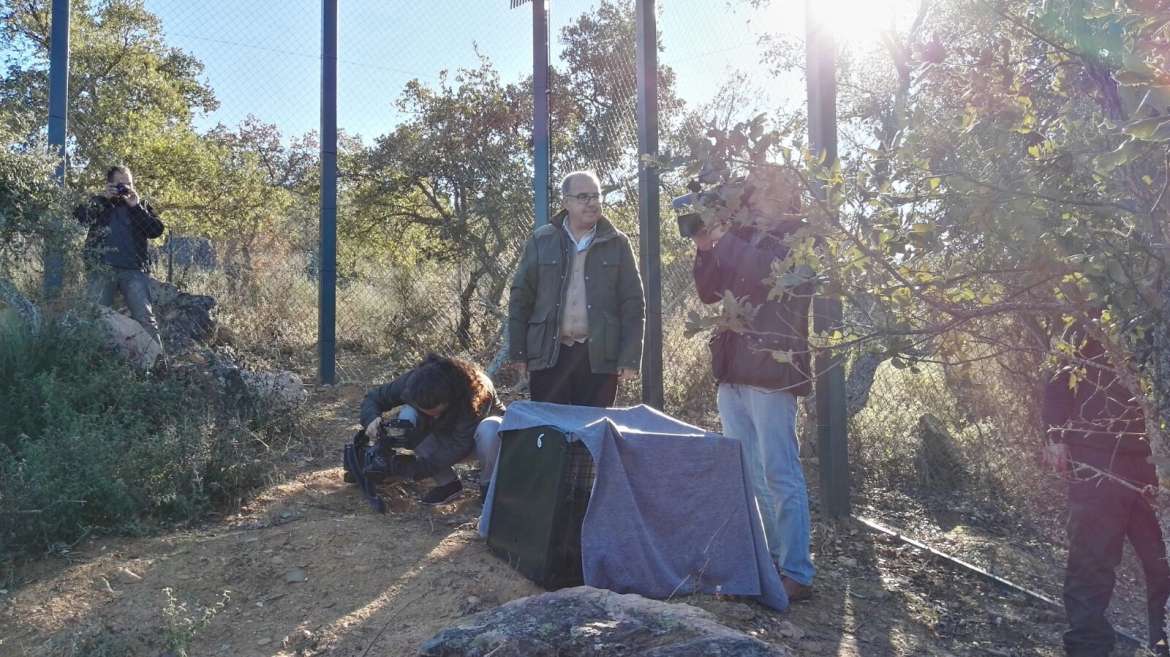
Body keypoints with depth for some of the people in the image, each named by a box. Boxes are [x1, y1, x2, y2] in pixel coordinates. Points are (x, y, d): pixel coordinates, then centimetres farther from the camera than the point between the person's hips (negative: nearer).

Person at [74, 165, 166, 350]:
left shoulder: (141, 205, 16)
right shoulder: (98, 203, 16)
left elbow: (157, 230, 2)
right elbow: (78, 217, -2)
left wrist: (135, 206, -3)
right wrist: (102, 198, -6)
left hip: (134, 269, -1)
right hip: (102, 270, 1)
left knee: (145, 318, -8)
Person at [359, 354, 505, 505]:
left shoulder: (473, 390, -39)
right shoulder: (412, 382, -27)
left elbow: (460, 445, -36)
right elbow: (373, 397, -13)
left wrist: (416, 468, -40)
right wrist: (372, 419, -36)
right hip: (444, 434, 4)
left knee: (488, 430, -41)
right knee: (407, 417, -27)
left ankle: (490, 487, -11)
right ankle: (447, 483, -13)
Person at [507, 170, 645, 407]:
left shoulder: (617, 244, 5)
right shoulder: (541, 241, 6)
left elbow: (633, 304, 2)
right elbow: (521, 298, 6)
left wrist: (629, 358, -5)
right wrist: (518, 352, 1)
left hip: (599, 357, 0)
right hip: (548, 355, 0)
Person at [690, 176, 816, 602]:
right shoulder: (743, 240, 17)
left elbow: (765, 273, -21)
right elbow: (710, 293, 15)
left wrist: (723, 235, -13)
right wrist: (706, 248, 1)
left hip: (771, 373, -8)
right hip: (732, 373, 8)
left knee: (780, 477, -5)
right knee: (747, 475, 13)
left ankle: (796, 574, 1)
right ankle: (766, 560, 24)